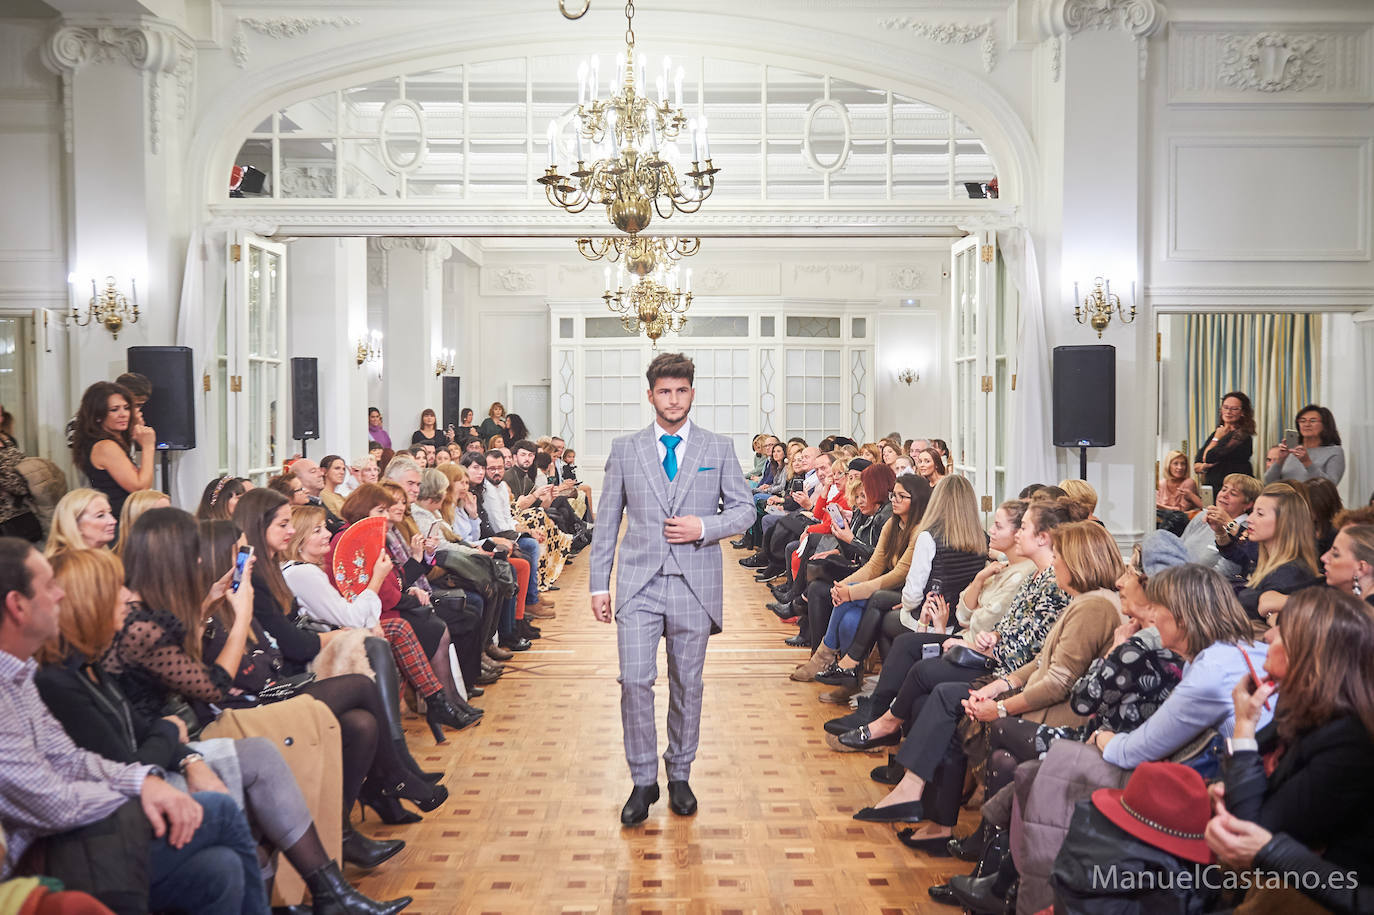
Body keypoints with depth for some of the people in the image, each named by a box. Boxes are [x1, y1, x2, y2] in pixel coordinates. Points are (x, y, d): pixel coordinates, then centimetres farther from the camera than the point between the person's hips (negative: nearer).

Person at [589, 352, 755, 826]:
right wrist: (599, 583, 4)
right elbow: (606, 520, 8)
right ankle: (643, 781, 7)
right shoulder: (625, 449, 7)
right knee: (634, 681, -8)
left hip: (694, 585, 0)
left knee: (688, 684, 9)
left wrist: (705, 527, -11)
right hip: (639, 583, 0)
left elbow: (744, 510, 8)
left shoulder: (719, 448, 6)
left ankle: (679, 775, 25)